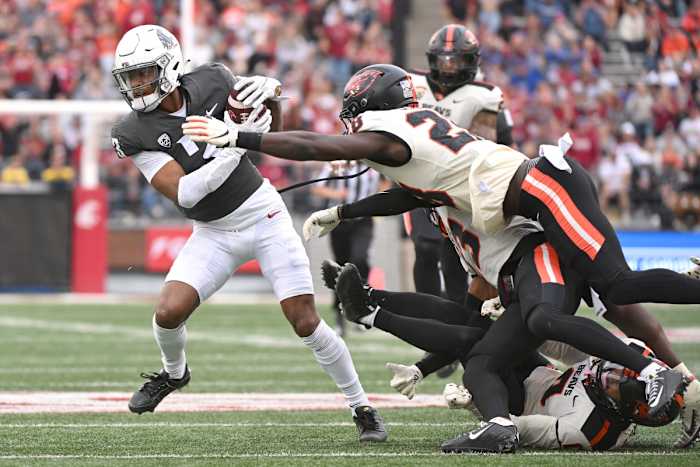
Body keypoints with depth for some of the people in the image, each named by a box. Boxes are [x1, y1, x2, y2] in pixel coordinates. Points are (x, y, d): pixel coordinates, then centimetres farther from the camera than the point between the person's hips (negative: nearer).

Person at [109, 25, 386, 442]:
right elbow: (184, 193, -22)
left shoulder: (211, 83, -10)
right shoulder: (135, 134, -14)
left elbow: (271, 126, 9)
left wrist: (269, 92, -14)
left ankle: (363, 409, 12)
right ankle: (173, 373, 19)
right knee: (169, 313, -16)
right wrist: (238, 141, -28)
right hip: (214, 233, 1)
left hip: (264, 215, -1)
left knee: (306, 322, -4)